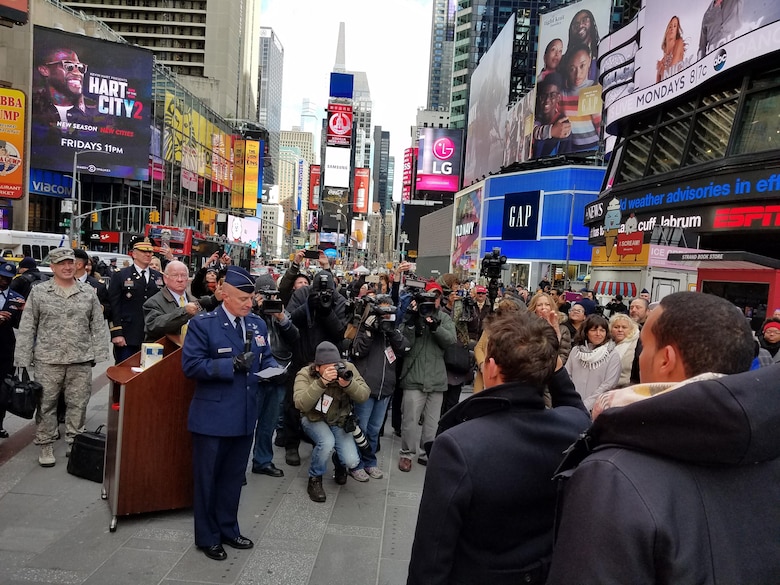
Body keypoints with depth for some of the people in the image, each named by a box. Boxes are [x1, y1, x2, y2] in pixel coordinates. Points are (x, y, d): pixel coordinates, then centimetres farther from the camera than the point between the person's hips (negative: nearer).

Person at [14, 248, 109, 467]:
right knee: (46, 404, 7)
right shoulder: (38, 292, 0)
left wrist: (99, 354, -2)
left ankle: (74, 443, 23)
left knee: (78, 404, 9)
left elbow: (99, 326, 5)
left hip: (81, 360, 1)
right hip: (48, 360, -1)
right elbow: (26, 328, 1)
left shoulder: (88, 292, 4)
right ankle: (46, 445, 21)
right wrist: (23, 359, -3)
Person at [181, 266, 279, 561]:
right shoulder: (202, 324, -11)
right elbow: (191, 365, -17)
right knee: (207, 478, 11)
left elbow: (265, 358, 14)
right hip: (212, 416, -5)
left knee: (233, 476, 19)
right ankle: (207, 536, 28)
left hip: (245, 415, 5)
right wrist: (231, 365, -26)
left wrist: (272, 369, -9)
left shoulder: (257, 324, 5)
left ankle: (228, 529, 37)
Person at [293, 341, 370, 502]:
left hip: (340, 421, 2)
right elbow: (301, 404, -36)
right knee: (327, 442, -34)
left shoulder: (348, 368, -17)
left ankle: (339, 460, 24)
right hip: (314, 419, -2)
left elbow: (364, 396, -21)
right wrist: (322, 382, -47)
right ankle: (315, 480, -5)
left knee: (352, 462, -16)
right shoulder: (305, 374, -22)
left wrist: (348, 384, -40)